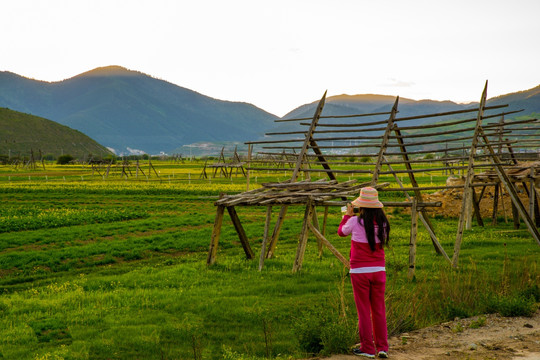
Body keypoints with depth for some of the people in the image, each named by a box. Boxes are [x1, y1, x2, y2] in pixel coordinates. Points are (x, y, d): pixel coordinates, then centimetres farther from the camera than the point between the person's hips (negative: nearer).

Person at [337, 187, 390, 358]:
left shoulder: (355, 222, -12)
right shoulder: (382, 223, -2)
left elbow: (341, 232, 7)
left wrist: (348, 214, 22)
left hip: (359, 272, -3)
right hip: (379, 270, 3)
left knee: (364, 311, 5)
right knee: (379, 310, 12)